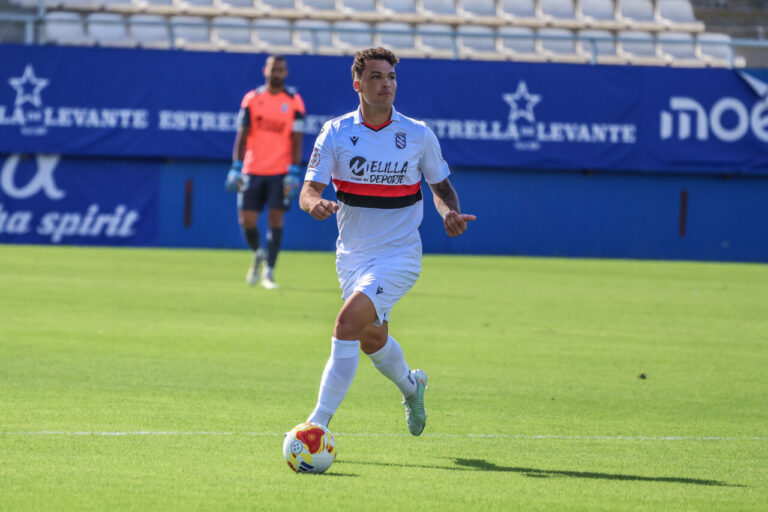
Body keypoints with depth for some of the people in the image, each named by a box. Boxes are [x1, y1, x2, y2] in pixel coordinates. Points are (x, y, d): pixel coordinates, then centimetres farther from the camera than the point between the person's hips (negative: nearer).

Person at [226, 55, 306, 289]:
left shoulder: (294, 102, 1)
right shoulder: (252, 98, 6)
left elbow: (296, 140, -1)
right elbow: (242, 135, 5)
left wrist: (294, 173, -8)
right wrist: (236, 167, -2)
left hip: (281, 172, -2)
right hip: (252, 171, 2)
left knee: (276, 219, -7)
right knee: (247, 221, -2)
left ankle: (268, 272, 0)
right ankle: (258, 255, 28)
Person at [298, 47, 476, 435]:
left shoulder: (418, 135, -6)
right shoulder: (336, 133, -5)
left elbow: (441, 186, 9)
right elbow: (309, 189, -10)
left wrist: (450, 212, -13)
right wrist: (316, 203, -33)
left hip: (399, 255, -3)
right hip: (352, 255, 3)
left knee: (349, 320, -23)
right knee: (372, 339, 18)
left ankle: (319, 421, -21)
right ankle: (411, 386, 52)